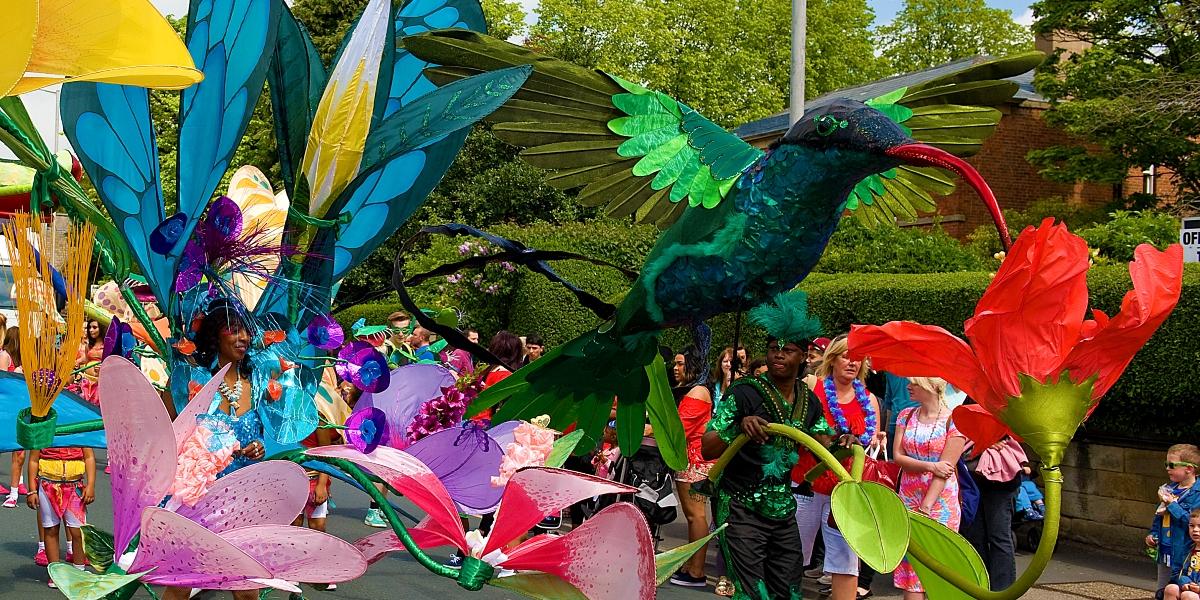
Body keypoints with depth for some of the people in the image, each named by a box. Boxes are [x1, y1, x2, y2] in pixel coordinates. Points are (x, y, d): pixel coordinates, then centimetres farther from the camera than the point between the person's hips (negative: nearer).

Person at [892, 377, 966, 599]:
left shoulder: (953, 420, -9)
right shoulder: (906, 416, 7)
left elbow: (945, 468, -13)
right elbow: (898, 456, 0)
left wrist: (924, 509, -17)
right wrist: (930, 466, -16)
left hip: (940, 503, -4)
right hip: (908, 499, 4)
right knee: (909, 565, 1)